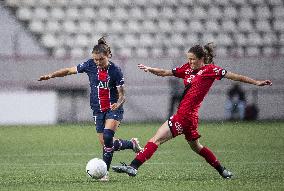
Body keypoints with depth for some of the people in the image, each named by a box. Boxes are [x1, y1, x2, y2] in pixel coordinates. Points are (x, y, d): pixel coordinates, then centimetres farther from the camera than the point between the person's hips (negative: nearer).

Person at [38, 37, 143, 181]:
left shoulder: (115, 70, -14)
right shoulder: (90, 65, -5)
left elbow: (122, 95, -12)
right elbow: (69, 71, 7)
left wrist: (118, 103, -33)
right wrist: (51, 76, -4)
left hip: (113, 109, -5)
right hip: (98, 110, 5)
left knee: (107, 136, -26)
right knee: (105, 143, 3)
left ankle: (105, 171, -18)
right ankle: (131, 144, 29)